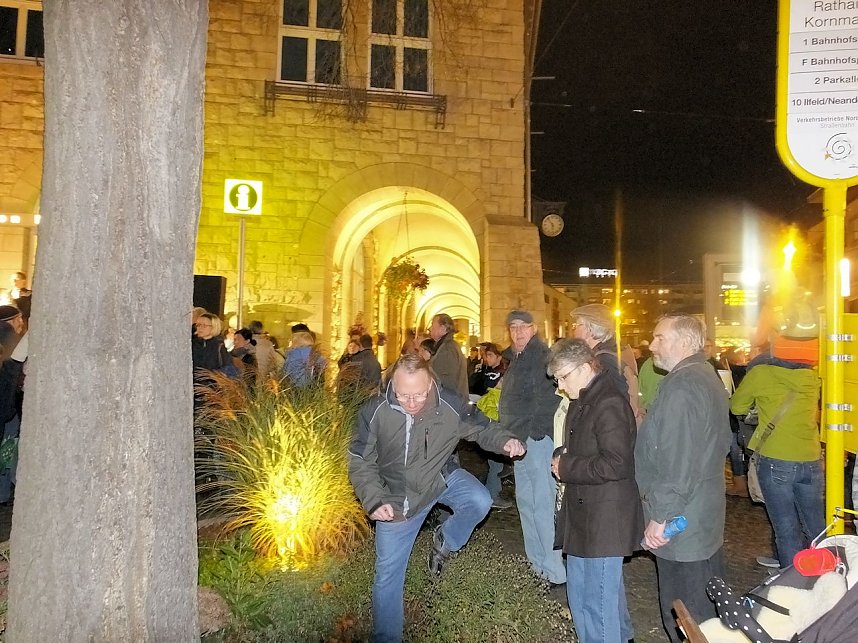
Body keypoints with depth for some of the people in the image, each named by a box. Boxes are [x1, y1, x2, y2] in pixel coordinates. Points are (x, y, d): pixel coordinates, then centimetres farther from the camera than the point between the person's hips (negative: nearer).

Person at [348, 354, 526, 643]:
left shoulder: (450, 405, -23)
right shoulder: (374, 411, -23)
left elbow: (481, 428, -5)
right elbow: (360, 462, -12)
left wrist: (504, 441, -25)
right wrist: (375, 499, -24)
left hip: (442, 478, 1)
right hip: (397, 496, 0)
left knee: (480, 502, -27)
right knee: (388, 573, 6)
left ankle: (445, 540, 5)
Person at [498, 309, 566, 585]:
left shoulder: (541, 356, -13)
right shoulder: (515, 358, 16)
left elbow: (548, 398, -22)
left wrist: (534, 432, -21)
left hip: (538, 438, -10)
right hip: (520, 439, 10)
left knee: (542, 504, -8)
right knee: (525, 500, 16)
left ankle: (554, 570, 0)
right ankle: (536, 562, 28)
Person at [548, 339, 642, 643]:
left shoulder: (610, 405, -19)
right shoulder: (582, 403, 12)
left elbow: (615, 465, -26)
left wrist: (566, 467, -16)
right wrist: (561, 456, 4)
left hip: (604, 522, -10)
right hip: (584, 516, 10)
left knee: (597, 602, -1)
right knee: (580, 593, 21)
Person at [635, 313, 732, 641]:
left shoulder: (681, 387, -22)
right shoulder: (708, 377, 10)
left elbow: (678, 462, -26)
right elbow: (720, 442, 20)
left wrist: (660, 517, -20)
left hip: (681, 522, -10)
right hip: (706, 516, 10)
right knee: (709, 607, 21)